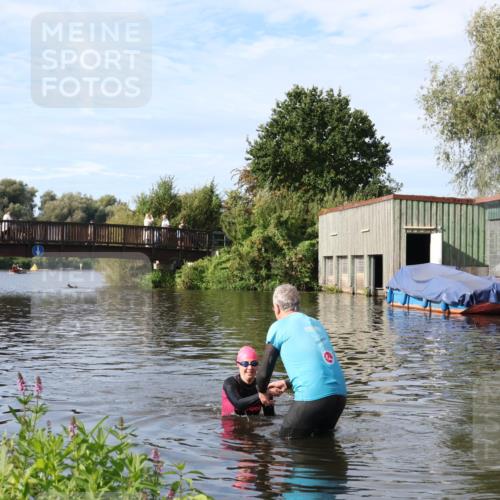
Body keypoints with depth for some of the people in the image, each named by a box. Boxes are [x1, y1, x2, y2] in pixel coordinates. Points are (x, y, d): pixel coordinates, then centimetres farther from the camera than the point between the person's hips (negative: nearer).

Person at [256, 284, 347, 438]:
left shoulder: (278, 327, 3)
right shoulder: (316, 323, 22)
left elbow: (264, 372, 4)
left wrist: (262, 392, 25)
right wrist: (287, 384, 42)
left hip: (312, 398, -7)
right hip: (339, 395, 7)